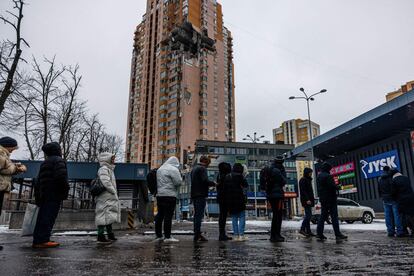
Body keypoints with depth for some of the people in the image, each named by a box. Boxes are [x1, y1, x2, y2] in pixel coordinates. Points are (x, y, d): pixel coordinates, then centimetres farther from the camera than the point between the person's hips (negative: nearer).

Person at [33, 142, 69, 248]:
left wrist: (37, 198, 25)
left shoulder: (44, 163, 22)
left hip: (44, 195, 8)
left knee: (42, 218, 12)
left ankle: (38, 240, 16)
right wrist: (65, 191, -9)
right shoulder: (58, 160, -4)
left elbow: (38, 183, 23)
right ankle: (42, 240, -12)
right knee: (49, 217, -9)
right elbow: (61, 177, -20)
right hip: (54, 194, -8)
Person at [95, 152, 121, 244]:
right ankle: (101, 237, -1)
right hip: (105, 198, -10)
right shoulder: (103, 169, -12)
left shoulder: (109, 169, 20)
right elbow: (106, 183, -23)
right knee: (104, 216, -7)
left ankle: (110, 235, 24)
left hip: (110, 198, 10)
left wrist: (114, 193, 14)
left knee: (109, 216, 15)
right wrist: (114, 192, -16)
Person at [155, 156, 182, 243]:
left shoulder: (159, 169, 17)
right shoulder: (174, 169, -10)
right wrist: (181, 178, 5)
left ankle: (158, 235, 19)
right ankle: (167, 236, -4)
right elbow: (178, 182, -13)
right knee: (168, 216, -6)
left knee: (160, 215, 12)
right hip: (170, 195, -8)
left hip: (159, 195, 8)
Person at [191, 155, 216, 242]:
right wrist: (213, 183, -4)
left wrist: (209, 184, 19)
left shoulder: (194, 169, 19)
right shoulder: (202, 169, -10)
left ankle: (197, 234, 18)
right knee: (199, 215, -7)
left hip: (194, 195, 9)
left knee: (197, 215, 13)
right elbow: (205, 181, -21)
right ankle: (198, 235, -5)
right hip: (201, 195, -9)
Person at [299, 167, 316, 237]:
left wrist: (312, 199, 19)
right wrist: (307, 199, -24)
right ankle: (302, 229, -12)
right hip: (306, 200, -10)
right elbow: (303, 191, -18)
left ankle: (308, 231, 10)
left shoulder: (308, 180, 21)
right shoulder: (303, 180, -9)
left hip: (309, 200, 10)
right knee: (308, 215, -13)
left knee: (308, 216, 8)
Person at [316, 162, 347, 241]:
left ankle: (319, 234, 9)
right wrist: (338, 187, -2)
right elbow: (333, 186, -20)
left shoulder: (318, 177, 15)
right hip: (330, 199, -8)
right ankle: (338, 234, -2)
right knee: (334, 217, -4)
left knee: (323, 216, 10)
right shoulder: (328, 176, -14)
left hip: (322, 199, 8)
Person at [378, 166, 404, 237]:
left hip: (385, 200, 5)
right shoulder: (391, 178, -9)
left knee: (388, 216, 6)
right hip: (393, 199, -5)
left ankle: (390, 231, 8)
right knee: (397, 215, -2)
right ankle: (400, 231, -3)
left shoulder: (379, 180, 11)